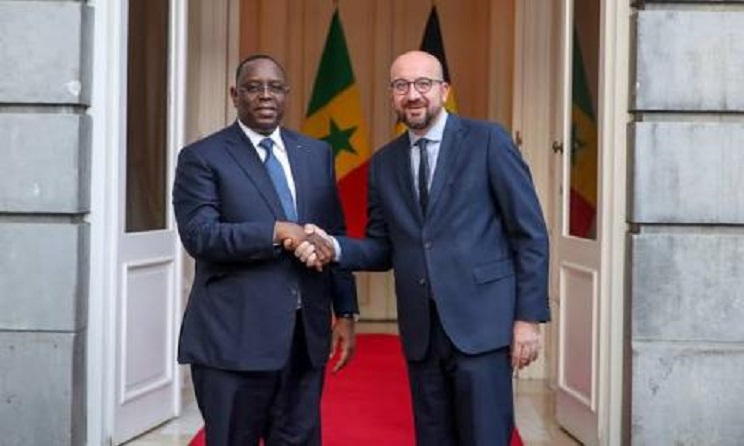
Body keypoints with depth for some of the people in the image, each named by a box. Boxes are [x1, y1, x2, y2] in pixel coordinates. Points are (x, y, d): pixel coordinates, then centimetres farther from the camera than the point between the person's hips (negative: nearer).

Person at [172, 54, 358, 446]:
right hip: (234, 337, -4)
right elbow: (199, 235, -14)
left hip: (306, 333, 4)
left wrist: (345, 312, 7)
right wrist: (277, 231, -20)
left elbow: (334, 237, 13)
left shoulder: (316, 153, 13)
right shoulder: (202, 157, -2)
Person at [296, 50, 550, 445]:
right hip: (420, 330, 5)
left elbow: (530, 234, -3)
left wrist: (529, 317, -9)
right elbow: (383, 248, 13)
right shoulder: (383, 163, 11)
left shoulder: (488, 141, -2)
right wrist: (334, 247, -7)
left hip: (480, 323, -4)